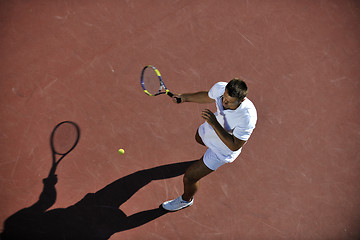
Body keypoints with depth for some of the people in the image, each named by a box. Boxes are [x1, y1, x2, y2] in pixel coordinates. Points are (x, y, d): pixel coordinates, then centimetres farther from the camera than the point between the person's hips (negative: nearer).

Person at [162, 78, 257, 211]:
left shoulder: (247, 117, -43)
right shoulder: (220, 88, -27)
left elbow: (234, 146, -36)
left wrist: (214, 123, -45)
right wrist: (185, 97, -12)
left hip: (223, 150, -6)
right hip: (210, 129, 7)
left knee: (189, 178, 0)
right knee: (199, 139, 42)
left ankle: (186, 200, 38)